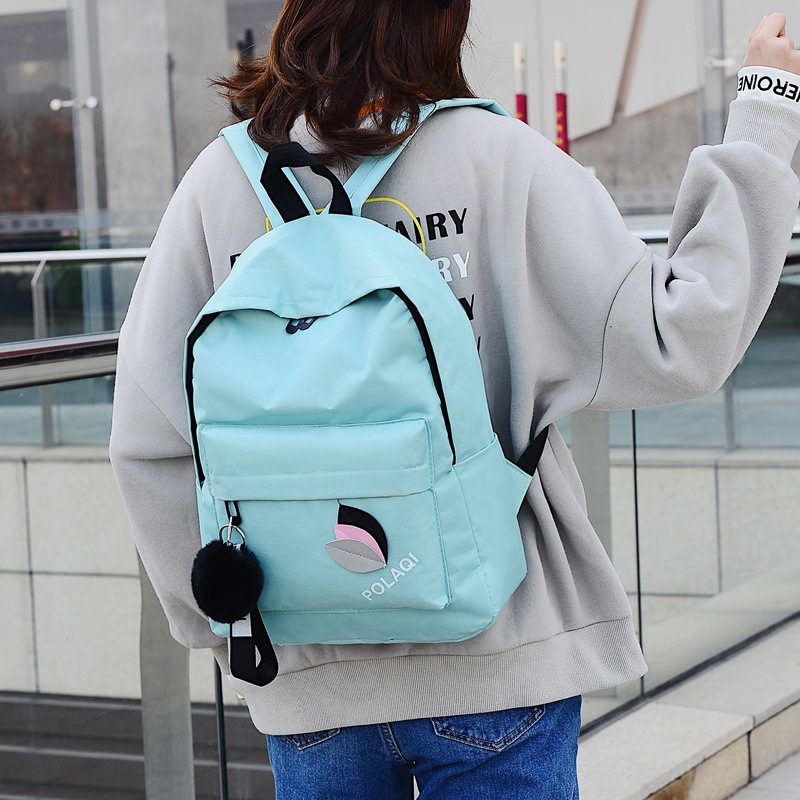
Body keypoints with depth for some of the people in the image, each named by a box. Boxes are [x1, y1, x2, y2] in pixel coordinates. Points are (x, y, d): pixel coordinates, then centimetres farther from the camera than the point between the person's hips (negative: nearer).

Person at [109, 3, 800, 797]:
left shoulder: (220, 181, -2)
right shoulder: (494, 158, -10)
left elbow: (148, 440, -2)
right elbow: (674, 344, -11)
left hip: (306, 678, 3)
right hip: (496, 664, -2)